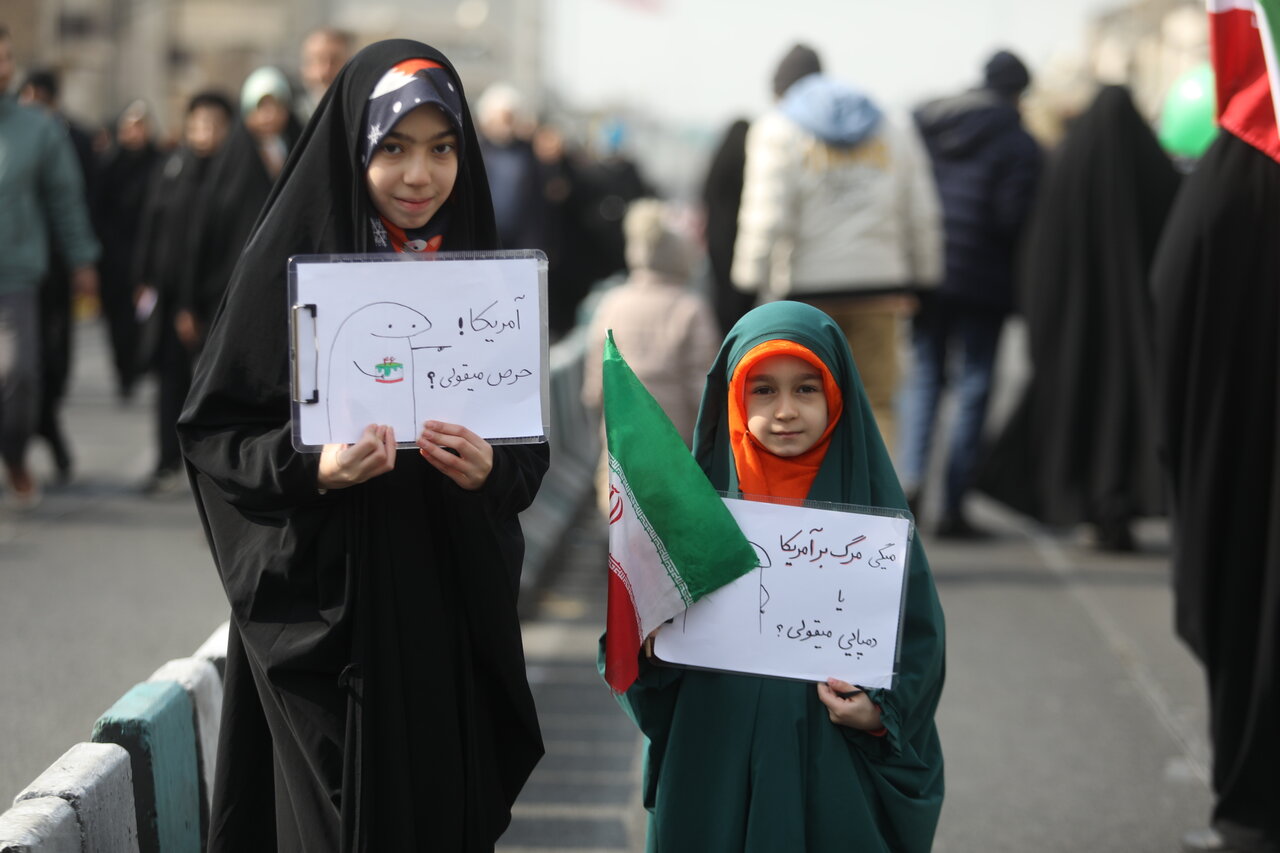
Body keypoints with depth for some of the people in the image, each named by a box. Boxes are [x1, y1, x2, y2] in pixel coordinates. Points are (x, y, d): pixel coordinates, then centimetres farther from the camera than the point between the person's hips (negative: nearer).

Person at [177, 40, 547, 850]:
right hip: (324, 606, -3)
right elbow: (212, 429, -5)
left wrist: (492, 471, -14)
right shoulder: (292, 262, -6)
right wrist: (311, 470, -22)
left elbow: (530, 449, 8)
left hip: (452, 608, 4)